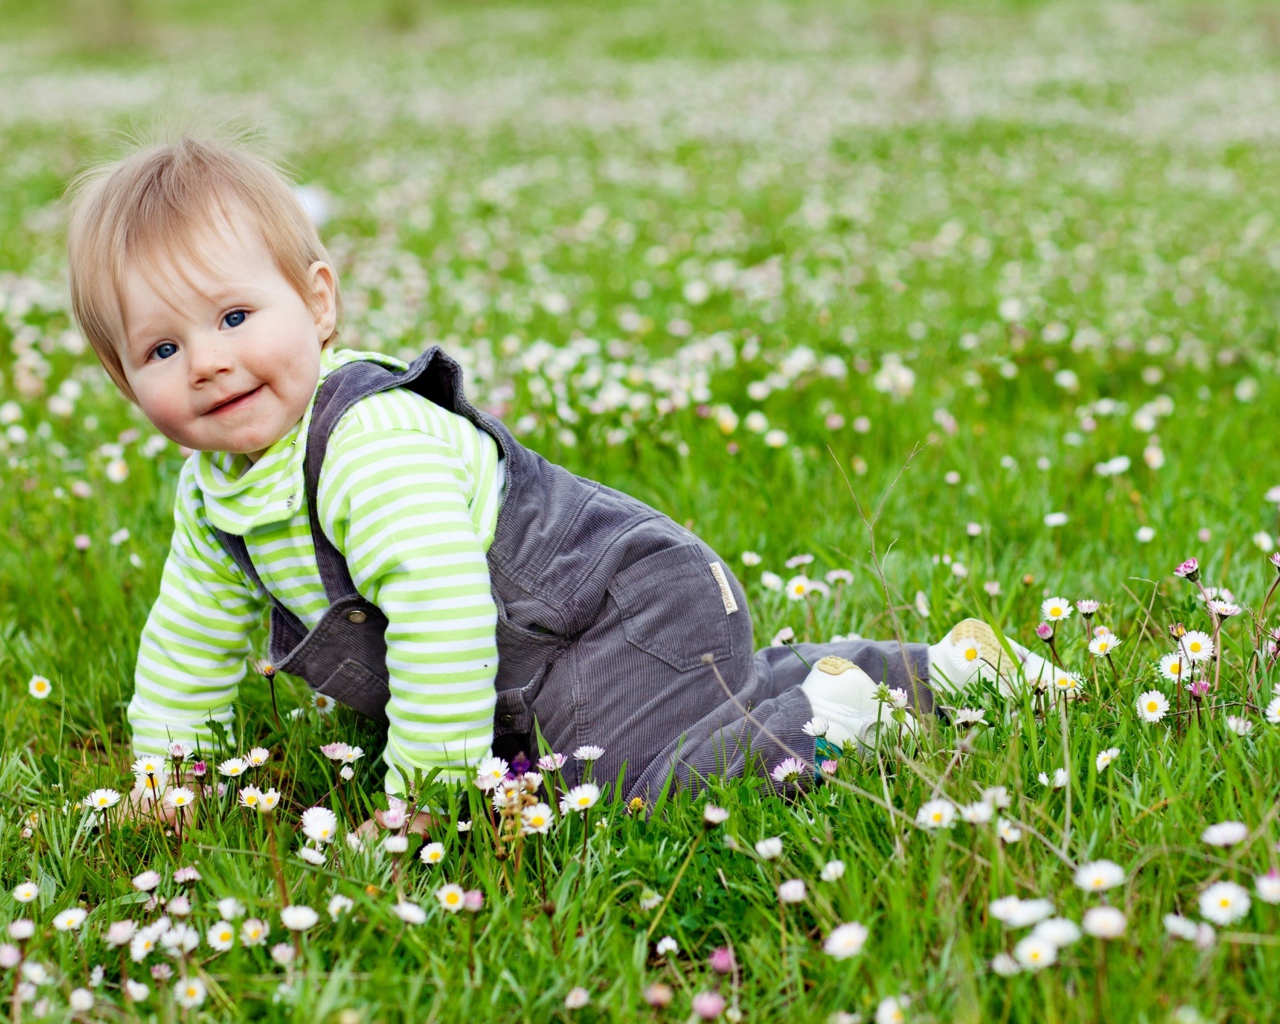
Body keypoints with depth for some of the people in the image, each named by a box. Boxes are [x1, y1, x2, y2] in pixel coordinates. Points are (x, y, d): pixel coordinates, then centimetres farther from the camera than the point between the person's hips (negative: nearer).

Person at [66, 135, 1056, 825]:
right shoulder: (213, 492, 3)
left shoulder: (377, 444, -29)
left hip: (630, 613, -10)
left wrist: (425, 792, -29)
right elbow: (188, 641, 18)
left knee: (637, 784, -27)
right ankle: (922, 668, 33)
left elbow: (442, 608, -35)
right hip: (538, 667, 10)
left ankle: (832, 700, -5)